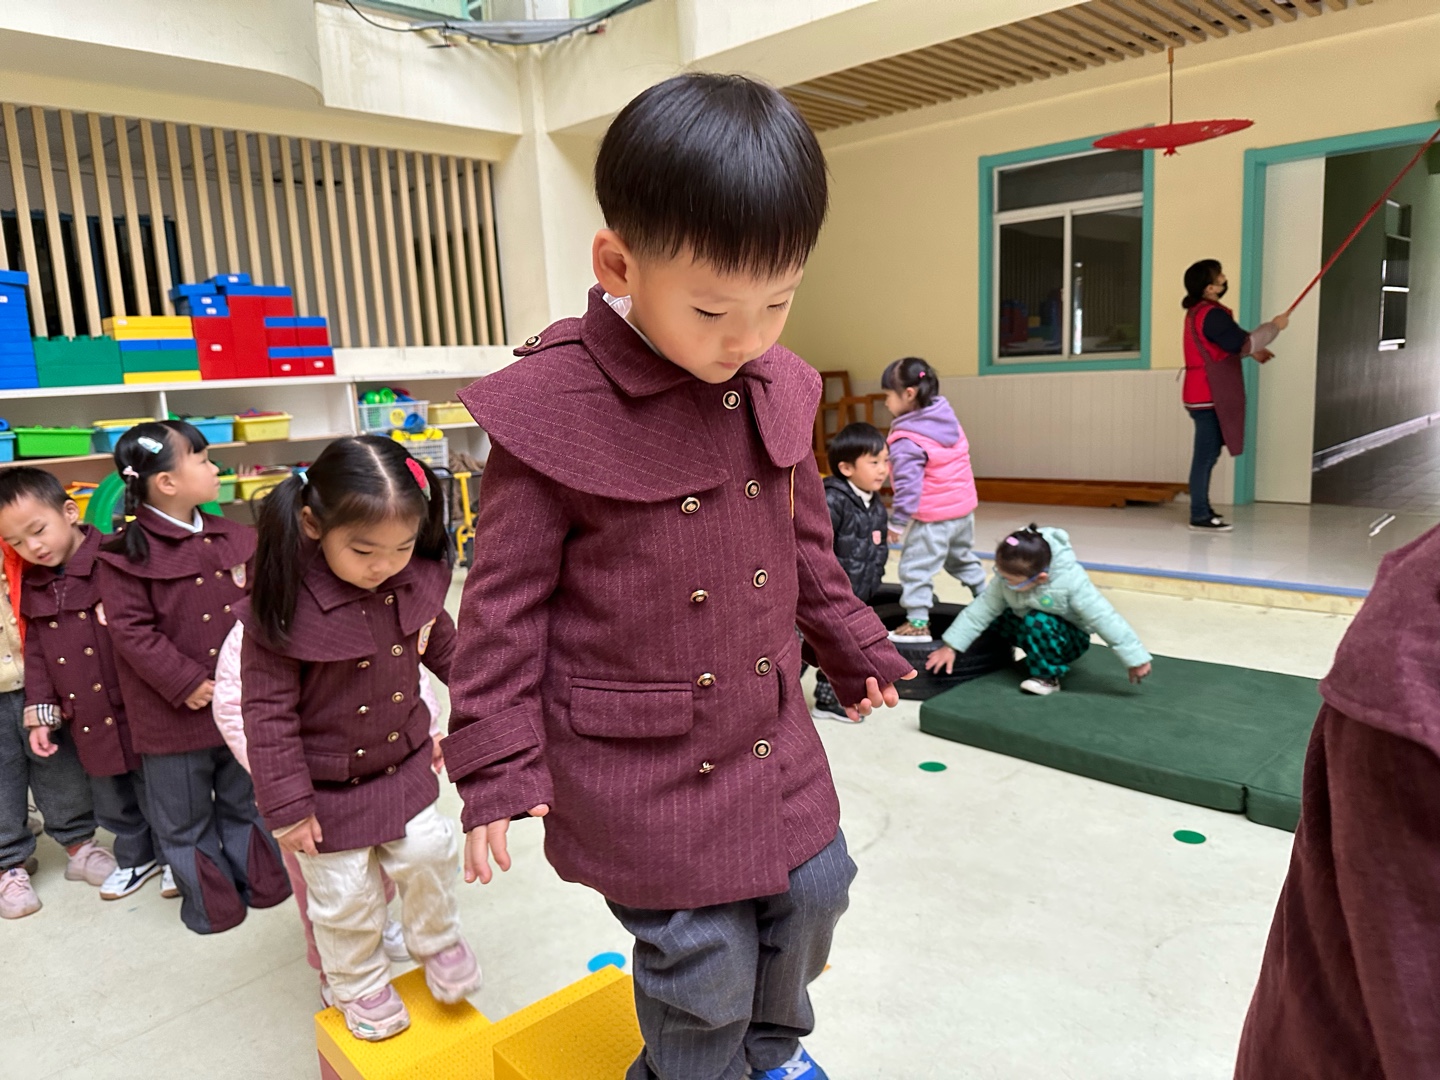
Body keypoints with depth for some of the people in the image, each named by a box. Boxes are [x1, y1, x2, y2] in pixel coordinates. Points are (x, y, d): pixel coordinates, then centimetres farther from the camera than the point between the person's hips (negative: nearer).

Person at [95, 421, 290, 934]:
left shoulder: (232, 538, 1)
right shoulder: (127, 553, -15)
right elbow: (130, 629, -17)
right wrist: (186, 683, -19)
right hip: (174, 713, -4)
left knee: (245, 801, 21)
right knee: (184, 820, 13)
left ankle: (260, 879, 37)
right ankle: (210, 900, 30)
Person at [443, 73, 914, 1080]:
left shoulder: (778, 392, -1)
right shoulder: (550, 410, -19)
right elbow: (507, 599, -12)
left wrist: (856, 651, 21)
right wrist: (501, 765, -9)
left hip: (771, 729, 6)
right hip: (637, 762, -6)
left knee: (814, 887, 20)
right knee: (705, 963, 5)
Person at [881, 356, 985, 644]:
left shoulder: (906, 441, -22)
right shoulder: (945, 416, 2)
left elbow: (907, 486, -22)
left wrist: (897, 522, -13)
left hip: (934, 516, -9)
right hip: (964, 506, 9)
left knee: (915, 567, -1)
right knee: (962, 558, 28)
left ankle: (918, 624, 0)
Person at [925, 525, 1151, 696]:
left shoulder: (1071, 582, -34)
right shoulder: (1007, 579, -20)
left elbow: (1105, 619, -32)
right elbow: (982, 609, -18)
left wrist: (1136, 659, -31)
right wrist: (951, 646, -22)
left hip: (1069, 639, -6)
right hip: (1029, 628, 6)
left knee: (1038, 623, -35)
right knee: (997, 618, -16)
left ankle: (1048, 676, -14)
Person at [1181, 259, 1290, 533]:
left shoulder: (1198, 311, 13)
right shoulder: (1212, 315, -19)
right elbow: (1245, 342, -20)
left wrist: (1252, 352, 19)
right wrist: (1274, 326, -7)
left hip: (1204, 395, 10)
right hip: (1208, 397, -10)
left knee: (1207, 453, 15)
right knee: (1206, 455, -6)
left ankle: (1202, 509, 22)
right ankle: (1200, 516, -2)